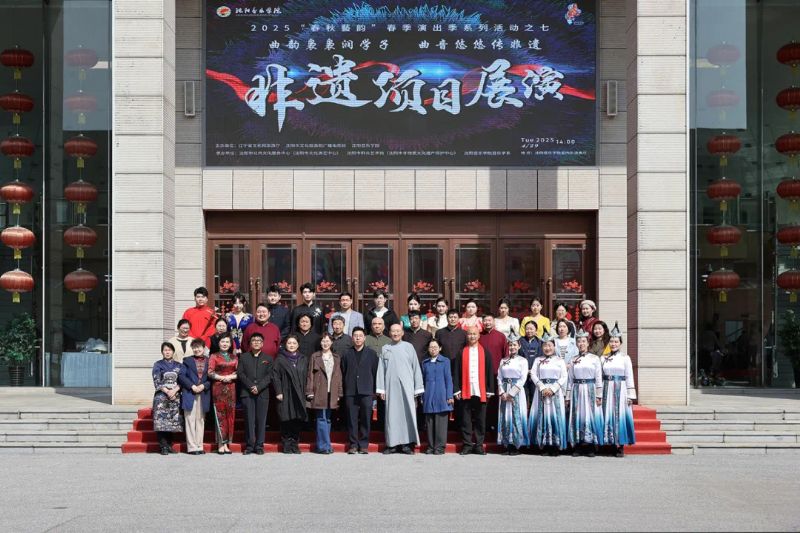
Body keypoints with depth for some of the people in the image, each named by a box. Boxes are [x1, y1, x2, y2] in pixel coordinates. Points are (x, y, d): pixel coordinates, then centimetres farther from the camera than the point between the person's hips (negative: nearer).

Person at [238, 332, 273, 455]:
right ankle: (249, 445, 2)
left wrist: (259, 387, -11)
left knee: (261, 420, -1)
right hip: (247, 393, 0)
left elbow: (270, 376, 2)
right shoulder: (243, 357, 14)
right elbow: (240, 373, 4)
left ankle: (259, 445, 3)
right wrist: (250, 386, -9)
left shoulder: (268, 359, 12)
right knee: (249, 419, -2)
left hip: (263, 393, 0)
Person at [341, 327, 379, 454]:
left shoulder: (371, 353, 10)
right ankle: (353, 444, 6)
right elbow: (343, 373, 11)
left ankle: (364, 445, 5)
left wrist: (375, 390, 1)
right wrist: (343, 390, 3)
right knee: (352, 419, 0)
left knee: (366, 419, -2)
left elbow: (375, 372, 7)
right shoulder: (346, 354, 13)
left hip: (366, 391, -1)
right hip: (350, 392, 1)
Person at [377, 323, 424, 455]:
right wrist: (381, 389, 3)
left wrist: (418, 388, 0)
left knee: (408, 413, -5)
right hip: (391, 386, 1)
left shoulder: (408, 347, 6)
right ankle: (393, 443, 6)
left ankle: (407, 443, -1)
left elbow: (416, 367, 5)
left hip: (406, 386, -1)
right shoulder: (385, 349, 10)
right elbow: (381, 369, 9)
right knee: (392, 414, 2)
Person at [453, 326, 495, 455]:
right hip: (465, 391, 0)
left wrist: (490, 390, 1)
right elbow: (456, 372, 3)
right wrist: (456, 390, -4)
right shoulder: (462, 353, 6)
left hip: (481, 391, 0)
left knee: (480, 420, 5)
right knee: (466, 419, 3)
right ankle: (467, 444, 8)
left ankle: (479, 445, 12)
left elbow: (490, 372, 6)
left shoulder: (485, 352, 7)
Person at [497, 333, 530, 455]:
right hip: (504, 392, 4)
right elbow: (499, 377, 8)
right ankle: (507, 446, 5)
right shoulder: (503, 360, 13)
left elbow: (523, 379, -6)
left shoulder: (523, 361, 1)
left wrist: (511, 393, -11)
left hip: (517, 391, -4)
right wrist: (502, 393, -6)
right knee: (505, 418, 1)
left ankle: (517, 446, -1)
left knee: (517, 417, -6)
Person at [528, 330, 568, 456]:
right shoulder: (538, 360, 12)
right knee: (541, 416, -4)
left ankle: (555, 446, -2)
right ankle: (544, 445, -1)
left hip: (555, 392, -1)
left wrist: (552, 388, -12)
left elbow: (564, 377, 0)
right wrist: (543, 388, -11)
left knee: (555, 416, -5)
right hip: (541, 391, 1)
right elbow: (533, 375, 2)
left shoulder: (560, 361, 8)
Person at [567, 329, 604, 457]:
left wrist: (599, 395, -6)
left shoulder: (595, 358, 4)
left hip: (590, 390, -2)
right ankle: (577, 447, 4)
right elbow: (570, 380, 11)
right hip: (577, 391, 2)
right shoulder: (573, 361, 11)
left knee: (590, 416, -4)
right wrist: (568, 397, 7)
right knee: (577, 417, 0)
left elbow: (599, 378, 0)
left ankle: (591, 447, 1)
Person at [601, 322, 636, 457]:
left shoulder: (625, 358, 2)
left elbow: (629, 377, 0)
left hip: (620, 390, -2)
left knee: (621, 416, -3)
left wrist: (630, 395, -5)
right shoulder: (603, 358, 9)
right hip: (607, 390, 2)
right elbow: (599, 377, 8)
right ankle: (611, 443, 8)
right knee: (608, 415, 1)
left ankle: (621, 447, 1)